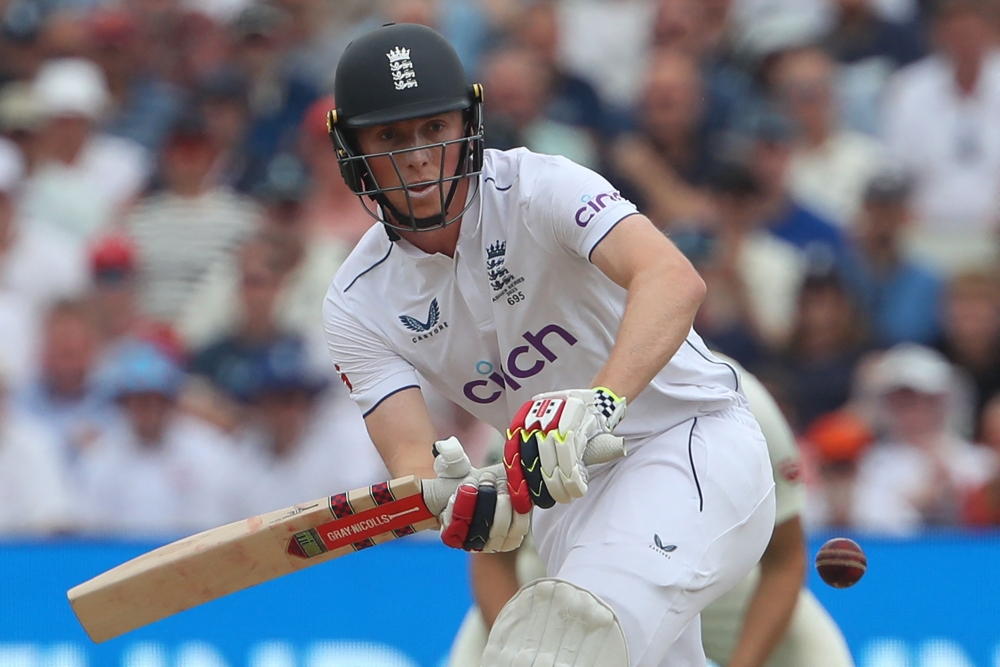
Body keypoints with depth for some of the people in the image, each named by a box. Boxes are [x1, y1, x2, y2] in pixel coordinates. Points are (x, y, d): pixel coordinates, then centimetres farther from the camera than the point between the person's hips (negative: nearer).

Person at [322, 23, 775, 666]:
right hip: (573, 491, 7)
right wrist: (453, 498, -40)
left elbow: (676, 280, -37)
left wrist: (601, 402, -54)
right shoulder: (358, 306, -4)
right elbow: (410, 459, -15)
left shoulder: (539, 187, -20)